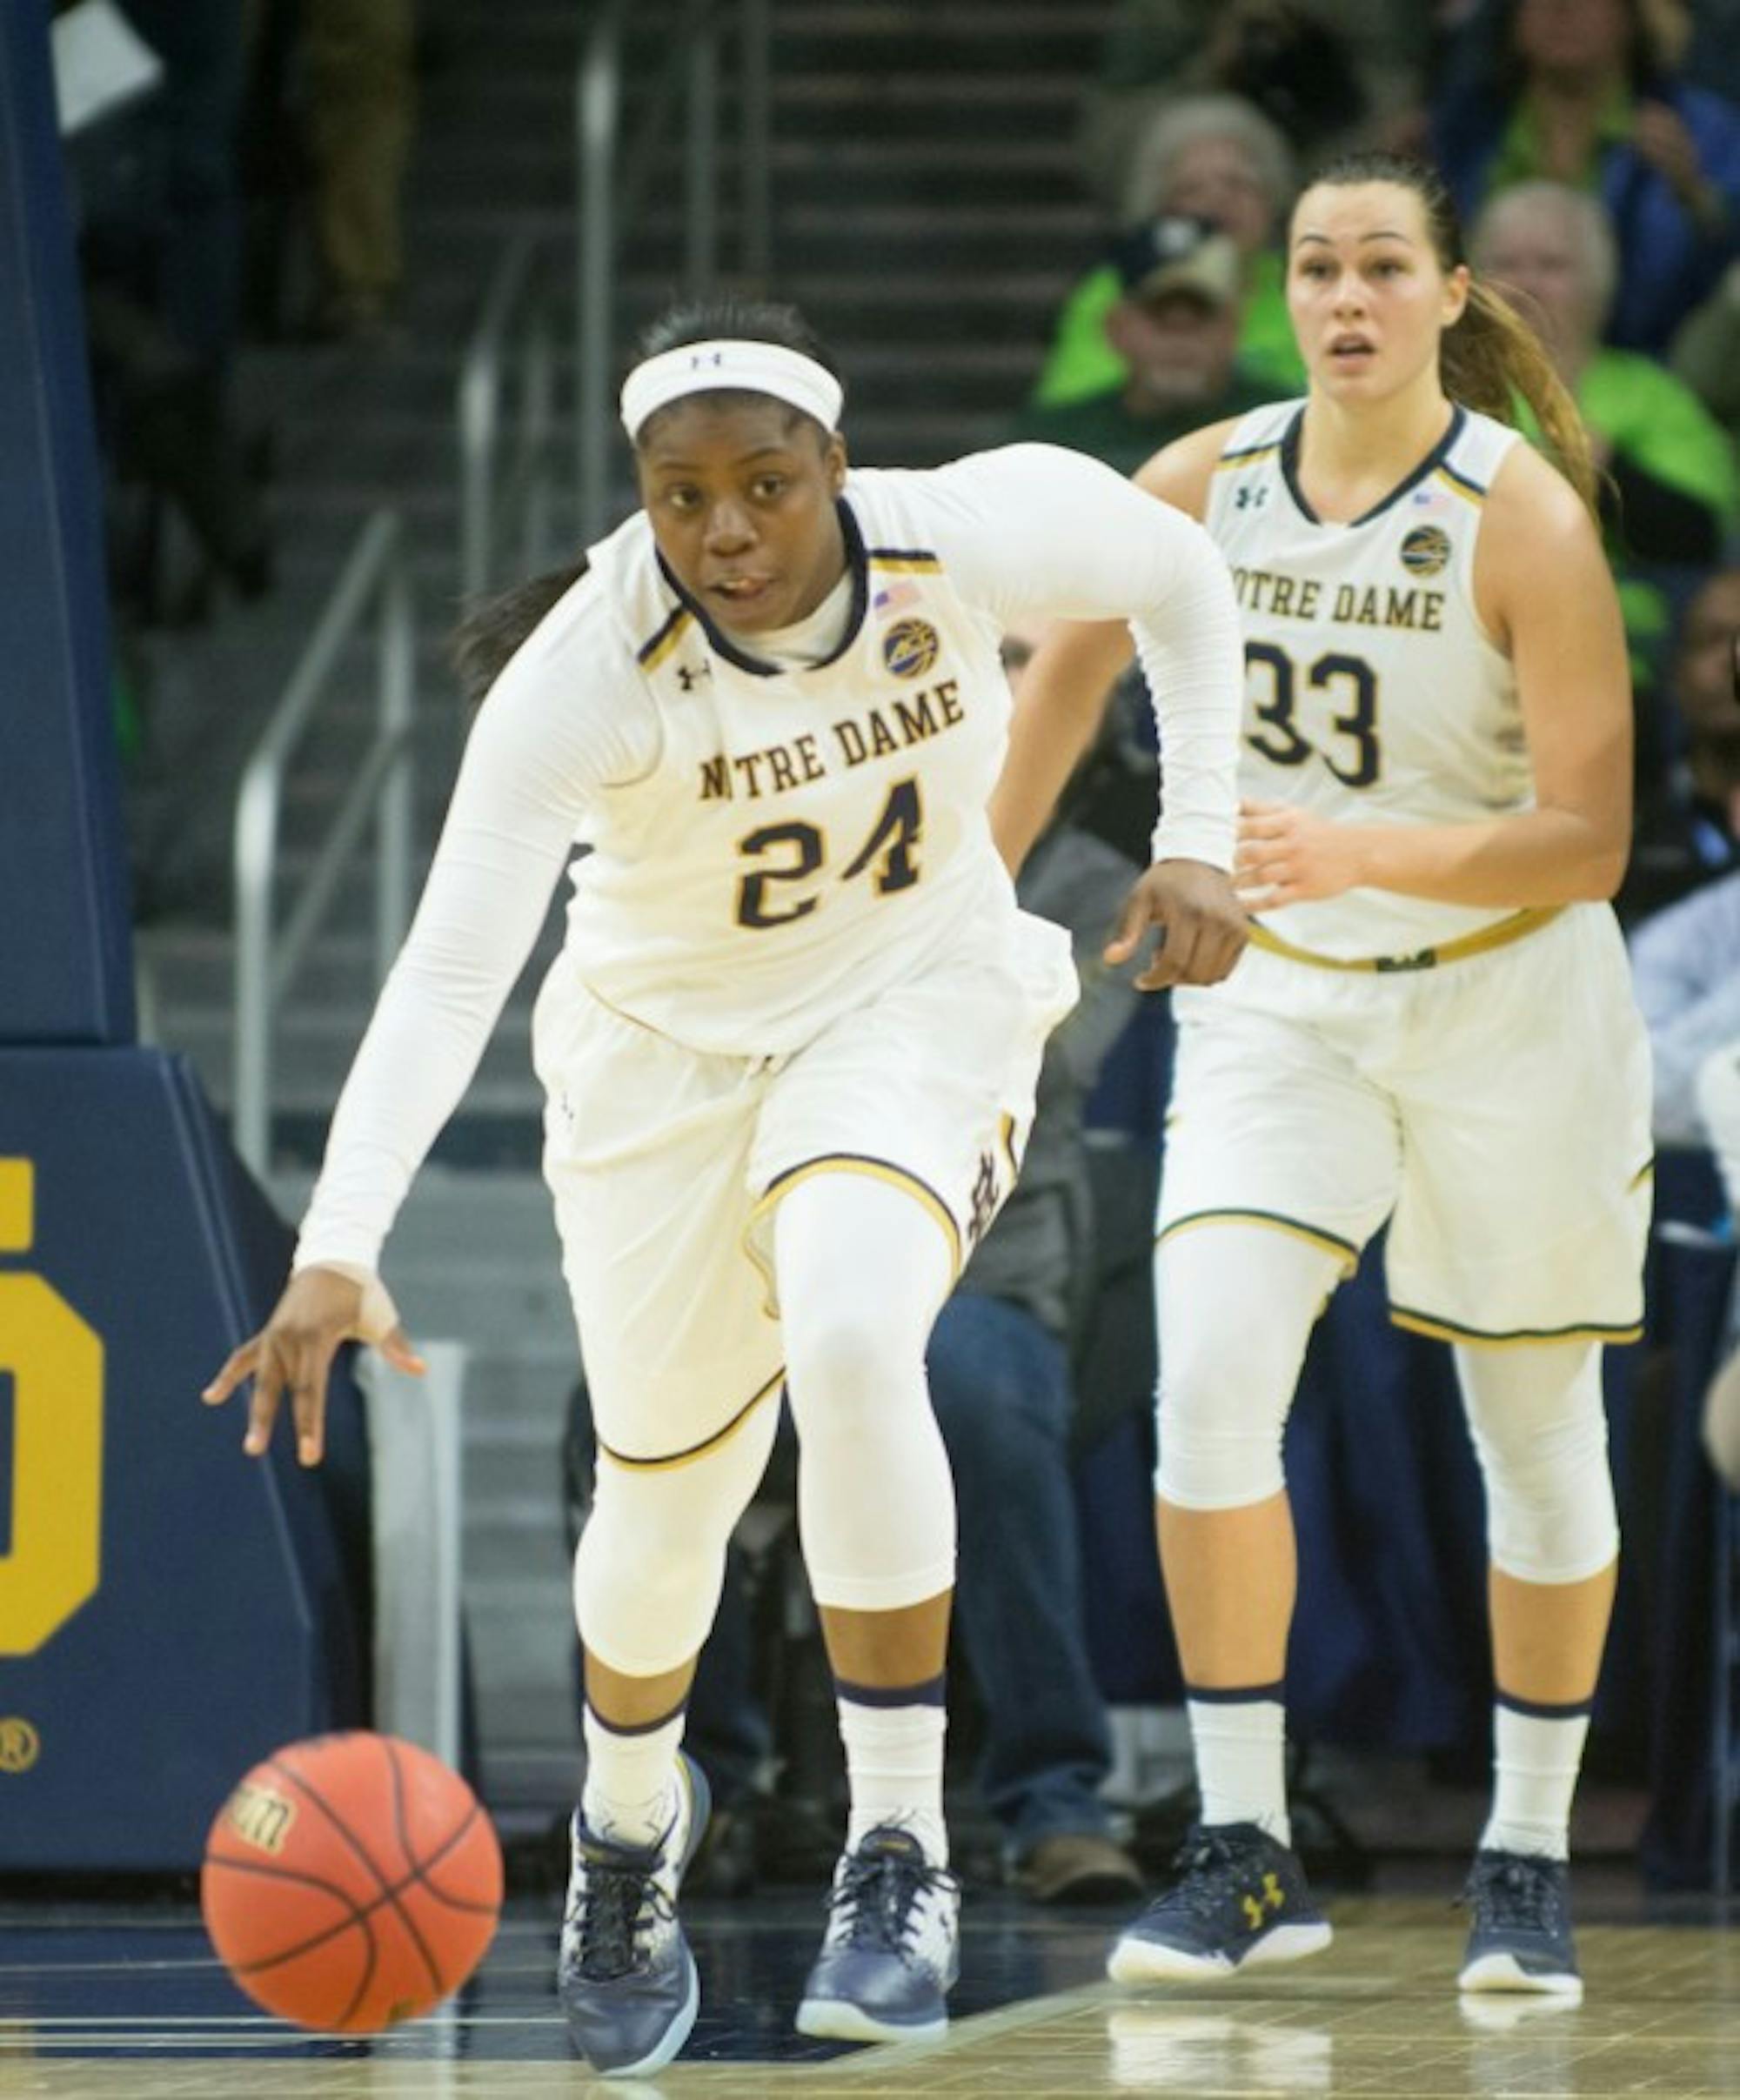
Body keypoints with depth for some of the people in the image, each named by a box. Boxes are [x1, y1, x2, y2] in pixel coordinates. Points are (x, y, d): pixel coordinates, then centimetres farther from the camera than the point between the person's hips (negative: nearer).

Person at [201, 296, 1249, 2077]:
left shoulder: (972, 535, -23)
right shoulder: (585, 672, -28)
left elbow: (1182, 580, 0)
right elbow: (448, 974, -35)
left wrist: (1198, 841, -7)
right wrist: (337, 1249, -46)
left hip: (917, 1006, 0)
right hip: (665, 1044, 0)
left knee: (847, 1339, -30)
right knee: (665, 1496, 8)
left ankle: (901, 1850, -18)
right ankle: (630, 1818, 43)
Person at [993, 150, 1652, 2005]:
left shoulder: (1524, 518, -18)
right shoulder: (1203, 489, -6)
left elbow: (1588, 840, -21)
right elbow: (1069, 662, 13)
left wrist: (1357, 851, -34)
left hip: (1508, 1012, -2)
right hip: (1278, 1005, 2)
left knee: (1537, 1435, 7)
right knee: (1208, 1387, -16)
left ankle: (1528, 1861, 23)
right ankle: (1243, 1853, -9)